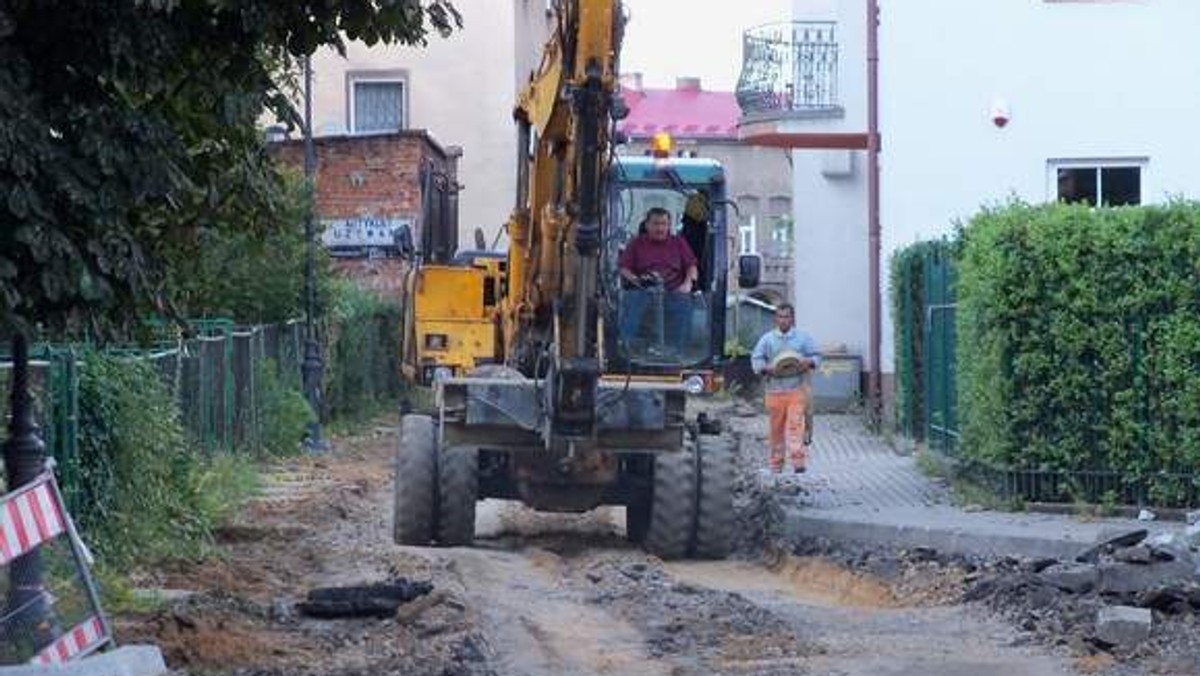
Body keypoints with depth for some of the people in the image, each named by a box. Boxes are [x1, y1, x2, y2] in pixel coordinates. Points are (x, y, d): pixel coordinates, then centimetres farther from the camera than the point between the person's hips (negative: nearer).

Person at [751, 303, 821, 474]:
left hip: (797, 389, -1)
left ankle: (799, 462, -22)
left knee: (796, 425, -15)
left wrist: (808, 362, -11)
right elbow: (756, 359, 7)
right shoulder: (767, 339, 10)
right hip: (775, 389, 1)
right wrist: (767, 368, -13)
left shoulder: (803, 338, 10)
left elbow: (816, 356, 12)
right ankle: (776, 465, 10)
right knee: (777, 428, 2)